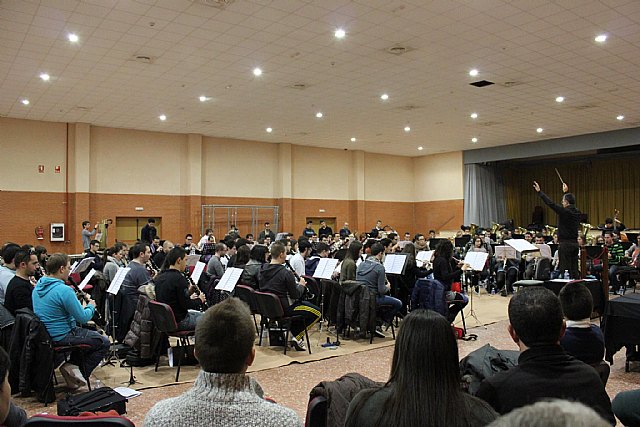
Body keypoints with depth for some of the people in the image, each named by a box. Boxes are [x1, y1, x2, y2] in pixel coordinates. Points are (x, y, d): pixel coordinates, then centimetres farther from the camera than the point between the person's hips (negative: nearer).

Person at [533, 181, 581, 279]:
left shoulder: (564, 211, -14)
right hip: (575, 243, 8)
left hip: (565, 243, -8)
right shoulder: (577, 212, 8)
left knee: (565, 269, -5)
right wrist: (566, 192, 42)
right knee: (574, 269, 11)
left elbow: (551, 203, -14)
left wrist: (539, 191, -8)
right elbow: (571, 203, 29)